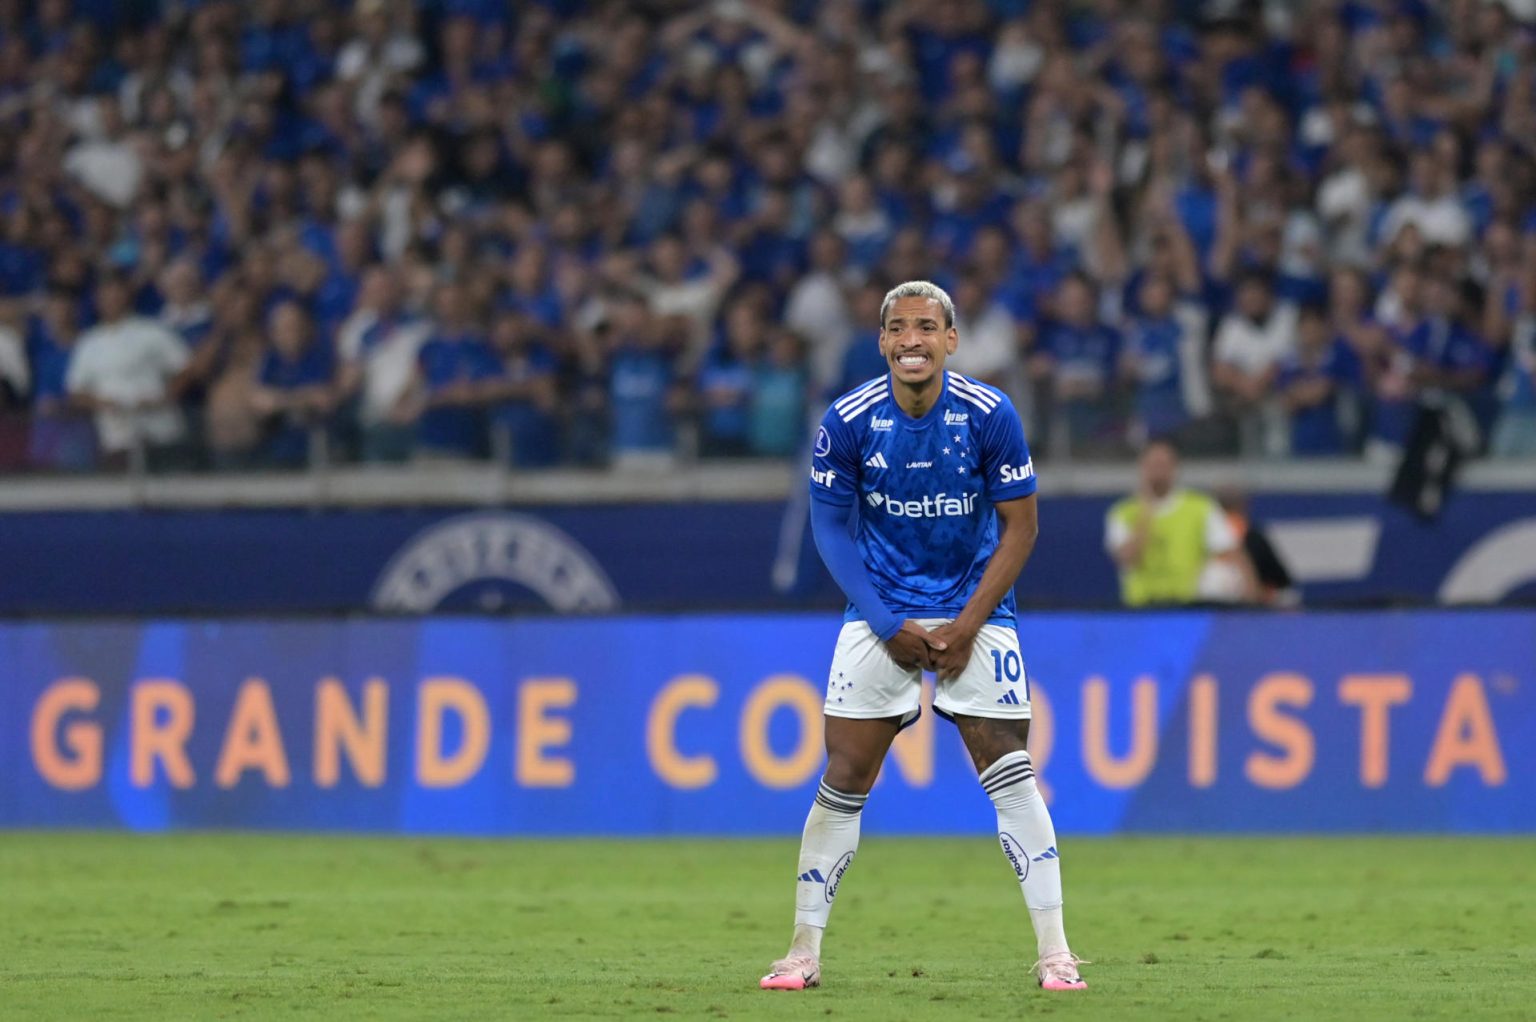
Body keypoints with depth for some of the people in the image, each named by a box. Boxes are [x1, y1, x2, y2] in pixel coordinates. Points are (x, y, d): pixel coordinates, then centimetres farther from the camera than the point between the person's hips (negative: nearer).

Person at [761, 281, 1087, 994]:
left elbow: (1019, 526, -6)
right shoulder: (847, 421, -10)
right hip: (881, 616, 1)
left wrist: (966, 627, -13)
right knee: (843, 781, -3)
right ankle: (804, 951, 6)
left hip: (974, 613, -1)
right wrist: (891, 625, -9)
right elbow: (831, 528, -2)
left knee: (1012, 777, -8)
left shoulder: (989, 415, -13)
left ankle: (1054, 952, -4)